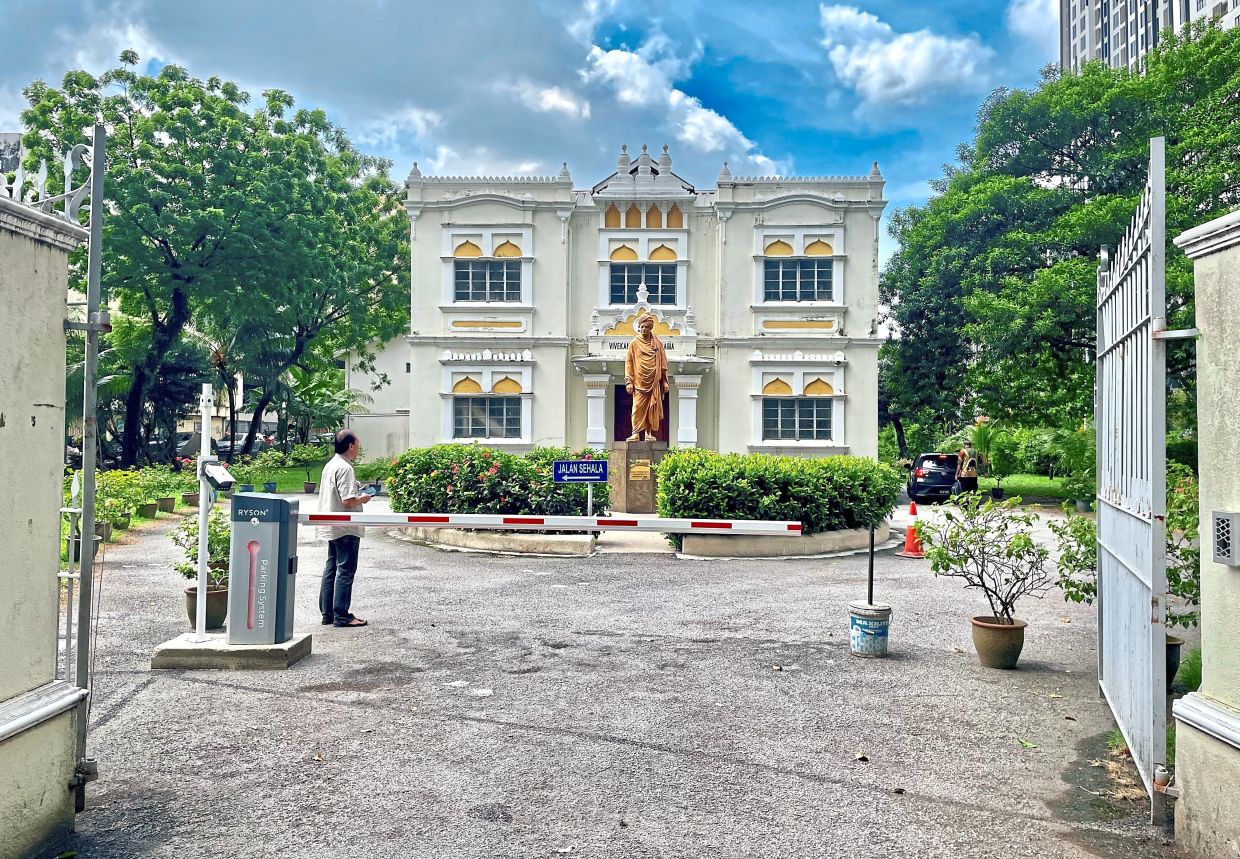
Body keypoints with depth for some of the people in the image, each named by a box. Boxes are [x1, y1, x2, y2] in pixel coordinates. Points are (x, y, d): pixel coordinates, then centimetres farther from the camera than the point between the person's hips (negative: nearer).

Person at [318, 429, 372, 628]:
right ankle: (341, 615, 1)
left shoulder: (330, 465, 12)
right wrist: (363, 499, -6)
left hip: (332, 527, 10)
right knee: (346, 570, -3)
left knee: (331, 568, 13)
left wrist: (357, 490, 16)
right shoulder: (345, 468, -18)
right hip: (346, 529, -10)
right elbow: (347, 501, -24)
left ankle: (327, 613, 18)